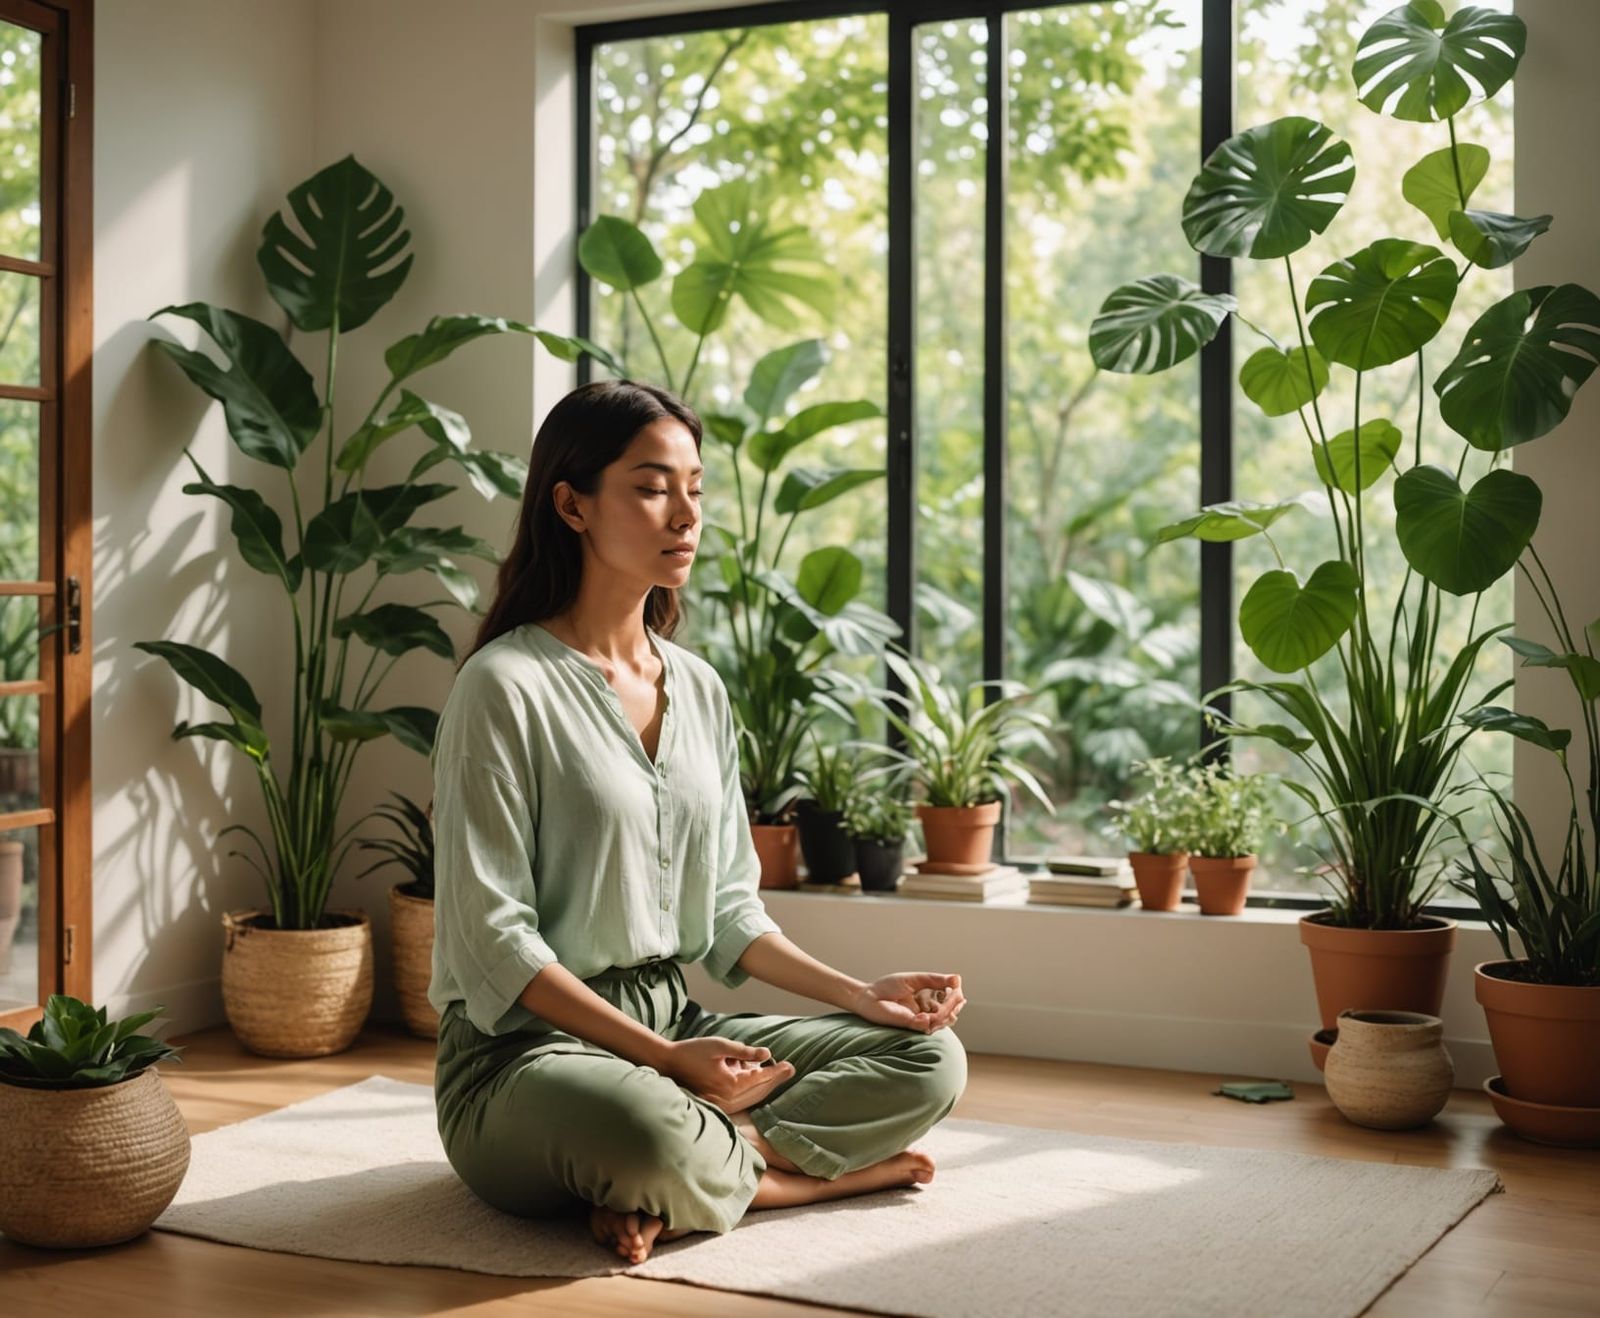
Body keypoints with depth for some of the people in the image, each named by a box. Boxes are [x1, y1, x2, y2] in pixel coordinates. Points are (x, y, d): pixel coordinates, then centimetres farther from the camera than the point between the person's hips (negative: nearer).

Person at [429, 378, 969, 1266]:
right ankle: (797, 1172, -11)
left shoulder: (700, 690, 11)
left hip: (675, 1019, 8)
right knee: (647, 1132, -40)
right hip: (527, 1049, -7)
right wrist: (665, 1057, -22)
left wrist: (856, 993, -1)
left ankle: (723, 1163, -16)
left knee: (928, 1057, -6)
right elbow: (490, 938, -16)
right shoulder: (505, 686, -11)